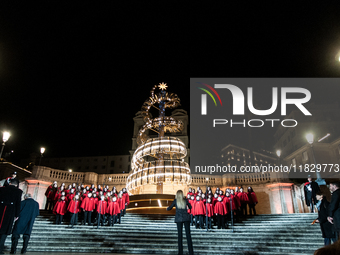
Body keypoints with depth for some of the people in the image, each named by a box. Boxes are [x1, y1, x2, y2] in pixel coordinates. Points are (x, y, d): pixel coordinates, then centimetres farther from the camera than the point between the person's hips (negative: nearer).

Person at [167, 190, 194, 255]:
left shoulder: (175, 200, -2)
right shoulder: (185, 200, 2)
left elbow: (170, 208, 7)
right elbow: (190, 207, 16)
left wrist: (167, 209, 28)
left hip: (179, 219, -1)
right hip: (186, 218, 1)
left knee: (180, 234, 5)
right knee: (188, 234, 2)